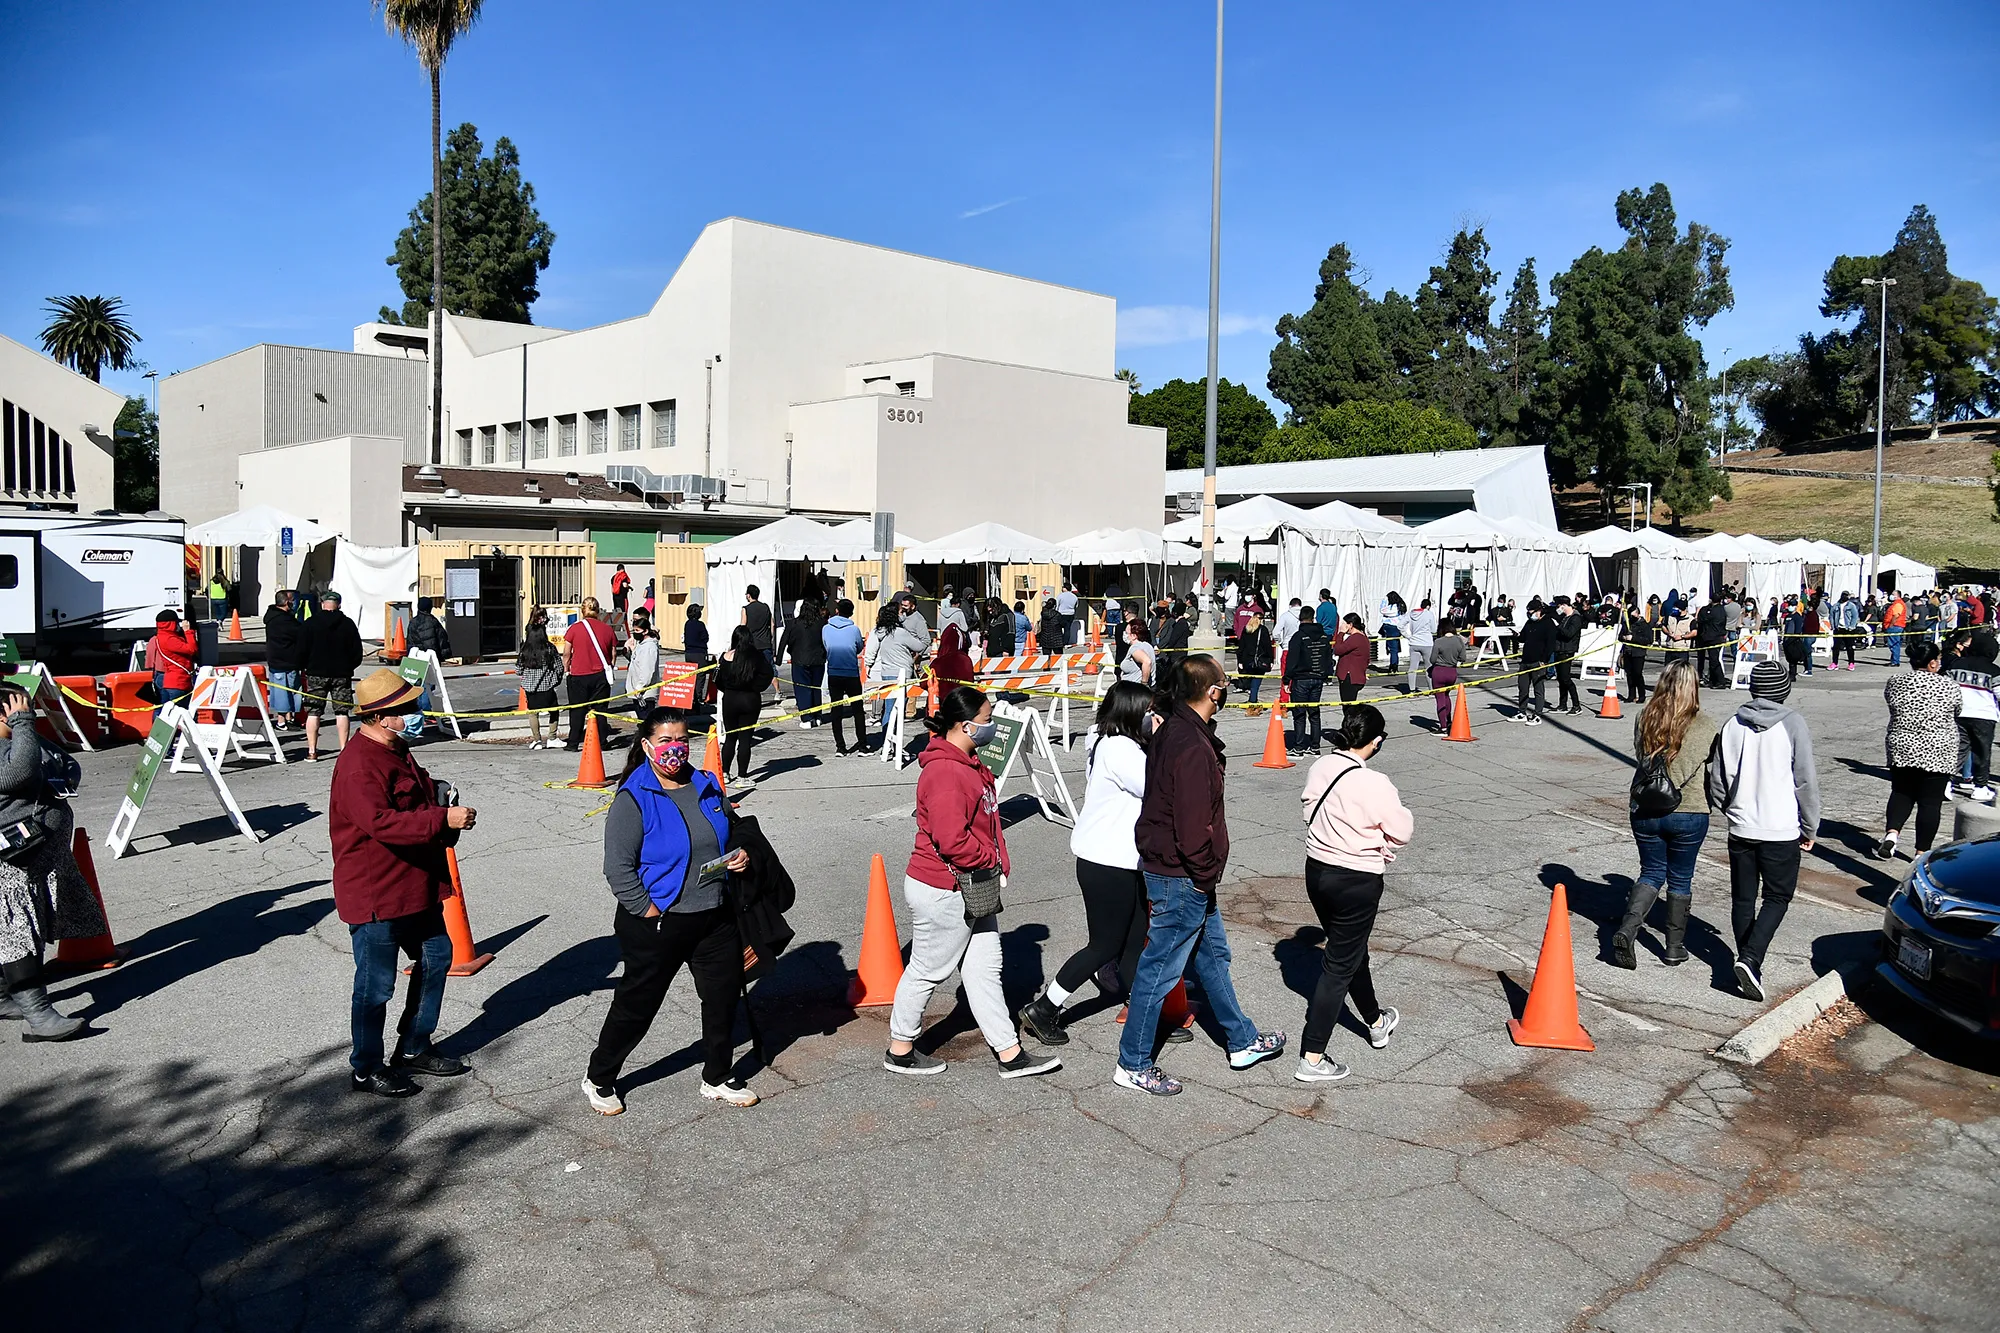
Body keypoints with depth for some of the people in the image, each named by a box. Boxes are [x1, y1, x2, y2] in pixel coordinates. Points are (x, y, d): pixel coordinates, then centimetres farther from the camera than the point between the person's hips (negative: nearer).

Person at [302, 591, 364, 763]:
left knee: (313, 712, 5)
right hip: (342, 674, 1)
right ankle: (344, 750, 2)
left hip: (316, 673, -1)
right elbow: (357, 653, 2)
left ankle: (311, 751, 3)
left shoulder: (310, 624, -3)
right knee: (342, 712, 4)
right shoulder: (348, 624, 0)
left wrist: (307, 667, 14)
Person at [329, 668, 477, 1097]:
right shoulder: (358, 764, -21)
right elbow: (381, 823, -33)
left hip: (415, 886, 10)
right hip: (373, 894, -10)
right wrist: (443, 819, -32)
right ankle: (366, 1069, 20)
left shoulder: (396, 751, 11)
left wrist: (442, 801, 7)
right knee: (376, 984, 2)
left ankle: (413, 1049, 32)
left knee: (436, 956, 18)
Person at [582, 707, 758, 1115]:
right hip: (657, 924, -6)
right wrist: (646, 910, -17)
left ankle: (717, 1078, 33)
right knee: (637, 1005, 7)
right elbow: (618, 867, -16)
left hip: (715, 918, 6)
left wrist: (738, 857, 0)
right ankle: (599, 1079, 29)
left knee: (724, 997, 14)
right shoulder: (633, 799, -14)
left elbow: (727, 837, 20)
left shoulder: (707, 787, 5)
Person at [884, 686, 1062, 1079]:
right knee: (928, 970, 7)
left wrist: (996, 866, 8)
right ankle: (900, 1050, 25)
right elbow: (951, 840, -30)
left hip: (973, 890, 10)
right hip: (942, 893, -10)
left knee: (984, 968, 14)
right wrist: (990, 862, -14)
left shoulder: (967, 763, 10)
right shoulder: (944, 772, -25)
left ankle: (1010, 1054, 21)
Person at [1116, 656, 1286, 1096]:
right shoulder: (1192, 747, -26)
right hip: (1181, 878, -11)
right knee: (1160, 970, 2)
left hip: (1177, 870, 11)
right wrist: (1204, 875, -14)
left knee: (1213, 954, 22)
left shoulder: (1172, 730, 6)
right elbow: (1193, 824, -27)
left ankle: (1243, 1042, 38)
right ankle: (1133, 1065, 15)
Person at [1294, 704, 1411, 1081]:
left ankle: (1376, 1022, 49)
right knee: (1340, 965, 4)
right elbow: (1402, 831, -13)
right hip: (1357, 880, -7)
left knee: (1351, 949, 26)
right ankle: (1311, 1059, 8)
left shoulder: (1318, 769, -4)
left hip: (1317, 870, 7)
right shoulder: (1373, 784, -23)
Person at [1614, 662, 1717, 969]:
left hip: (1645, 810, 2)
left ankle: (1627, 929, -5)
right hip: (1689, 812, -2)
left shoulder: (1644, 717, -4)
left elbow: (1639, 757, 3)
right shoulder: (1703, 725, -12)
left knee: (1652, 873, 16)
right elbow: (1710, 770, -7)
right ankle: (1675, 947, 23)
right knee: (1680, 879, 13)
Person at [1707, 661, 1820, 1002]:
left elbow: (1718, 780, 6)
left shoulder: (1733, 725, 0)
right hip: (1781, 830, -3)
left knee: (1743, 898, 13)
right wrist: (1810, 827, 3)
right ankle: (1750, 958, -9)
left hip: (1741, 829, 3)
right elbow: (1806, 781, -8)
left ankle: (1748, 965, 18)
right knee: (1777, 897, 7)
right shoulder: (1792, 724, -10)